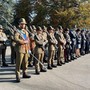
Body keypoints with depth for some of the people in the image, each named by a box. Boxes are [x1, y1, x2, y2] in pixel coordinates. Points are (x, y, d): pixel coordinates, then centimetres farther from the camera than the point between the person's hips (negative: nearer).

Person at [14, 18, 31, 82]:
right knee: (19, 63, -6)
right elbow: (16, 39, -23)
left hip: (26, 49, 7)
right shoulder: (17, 31, -6)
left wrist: (29, 49, 15)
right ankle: (18, 76, -3)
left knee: (25, 62, 12)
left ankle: (24, 73, 26)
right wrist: (24, 42, -15)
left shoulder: (26, 32, 17)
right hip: (20, 49, -7)